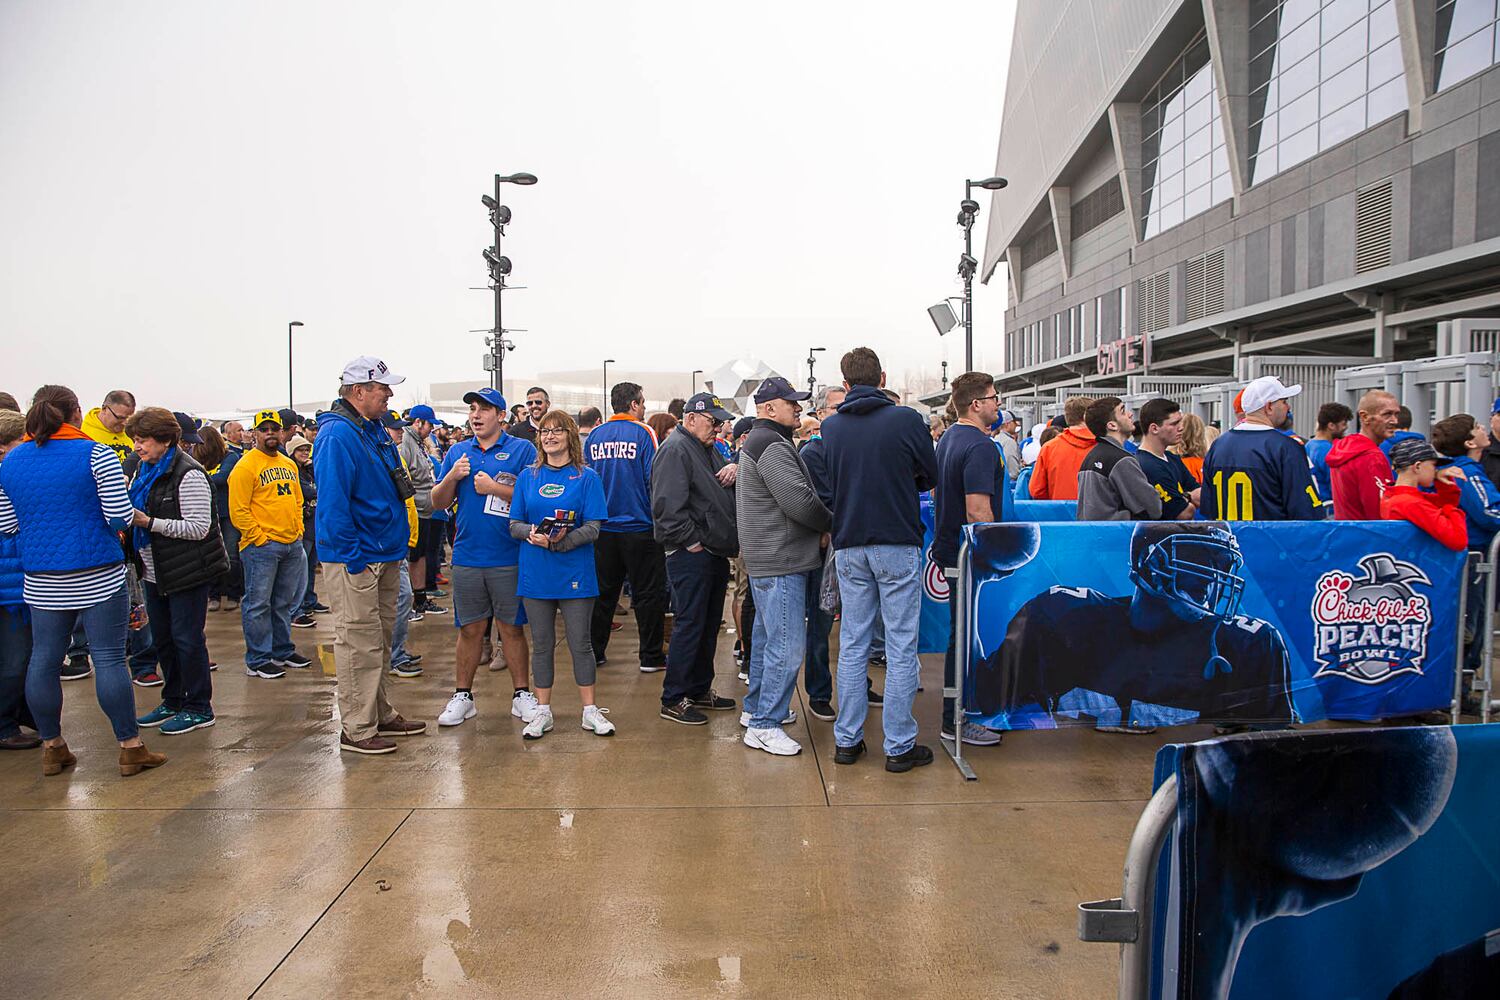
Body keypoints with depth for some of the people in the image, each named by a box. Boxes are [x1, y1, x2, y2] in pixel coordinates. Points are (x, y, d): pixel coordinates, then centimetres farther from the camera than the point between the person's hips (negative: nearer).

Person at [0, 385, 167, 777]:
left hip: (41, 580, 5)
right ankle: (130, 748, 6)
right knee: (109, 659, 0)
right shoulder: (97, 455, -10)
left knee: (44, 660, 13)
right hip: (98, 577, -5)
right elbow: (120, 517, -13)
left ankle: (52, 748, 23)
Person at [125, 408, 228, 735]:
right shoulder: (145, 470, 12)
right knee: (163, 638, 15)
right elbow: (136, 512, 21)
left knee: (186, 638, -2)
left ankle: (199, 708, 10)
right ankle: (173, 701, 28)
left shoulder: (187, 474, -16)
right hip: (156, 572, 9)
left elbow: (199, 527, -21)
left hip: (187, 571, -9)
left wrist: (148, 522, -23)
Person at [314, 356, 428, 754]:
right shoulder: (338, 434, -17)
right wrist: (354, 557, -21)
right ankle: (356, 730, 8)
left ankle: (380, 714, 30)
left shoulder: (376, 431, 13)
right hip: (355, 559, -10)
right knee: (359, 643, -2)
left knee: (379, 641, 18)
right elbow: (331, 502, -22)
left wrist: (398, 546, 16)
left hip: (384, 556, 10)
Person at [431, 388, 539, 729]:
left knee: (512, 628, 6)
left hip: (508, 557, -3)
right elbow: (438, 502, 11)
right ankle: (462, 696, 22)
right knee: (470, 630, 10)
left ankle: (522, 694, 18)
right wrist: (452, 477, -7)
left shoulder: (522, 449, -1)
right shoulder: (457, 452, 12)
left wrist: (494, 488, -14)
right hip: (467, 557, 3)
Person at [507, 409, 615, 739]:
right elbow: (514, 525, 6)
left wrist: (561, 541, -22)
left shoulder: (587, 477, -1)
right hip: (535, 573, 2)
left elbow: (593, 528, -7)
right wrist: (531, 533, -16)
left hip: (575, 573, -2)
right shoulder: (528, 476, 8)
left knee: (580, 643, 5)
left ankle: (590, 711, 17)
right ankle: (543, 712, 21)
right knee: (542, 644, 10)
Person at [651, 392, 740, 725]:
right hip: (691, 556, -10)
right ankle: (673, 700, 4)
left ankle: (700, 690, 27)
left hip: (715, 554, 10)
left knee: (709, 625, 16)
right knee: (690, 625, -5)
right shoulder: (675, 449, -12)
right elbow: (668, 505, -22)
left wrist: (734, 470, 4)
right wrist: (691, 542, -19)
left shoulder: (709, 449, 20)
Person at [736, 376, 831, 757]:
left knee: (767, 638, 20)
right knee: (787, 646, -8)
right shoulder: (772, 447, -16)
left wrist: (820, 524, 5)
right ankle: (764, 726, -3)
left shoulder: (758, 443, 19)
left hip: (768, 560, 12)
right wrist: (829, 524, -6)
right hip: (781, 561, -12)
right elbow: (800, 500, -23)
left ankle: (756, 709, 32)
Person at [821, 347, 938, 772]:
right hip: (897, 544, -4)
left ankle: (847, 740, 18)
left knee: (853, 644, 12)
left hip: (849, 546, 4)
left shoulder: (830, 426, 3)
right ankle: (900, 746, 8)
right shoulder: (906, 419, -7)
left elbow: (830, 482, 10)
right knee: (901, 646, 3)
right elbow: (930, 475, 4)